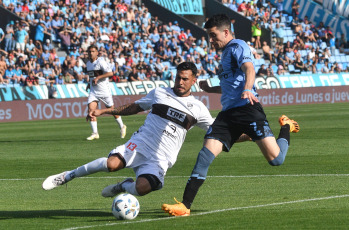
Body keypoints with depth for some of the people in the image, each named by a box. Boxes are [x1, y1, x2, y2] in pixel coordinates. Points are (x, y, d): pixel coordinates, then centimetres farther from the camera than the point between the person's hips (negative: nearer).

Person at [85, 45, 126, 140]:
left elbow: (110, 73, -22)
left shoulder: (101, 61, -14)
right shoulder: (88, 63, 10)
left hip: (104, 90, -6)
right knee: (91, 109, -11)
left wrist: (98, 77, -26)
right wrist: (89, 83, 13)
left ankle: (122, 127, 28)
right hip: (93, 91, 6)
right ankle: (95, 133, -9)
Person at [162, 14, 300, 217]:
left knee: (276, 159, -13)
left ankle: (286, 127, 21)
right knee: (205, 155, -10)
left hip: (247, 108, -8)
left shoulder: (237, 46, -1)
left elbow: (249, 68, -22)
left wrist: (247, 89, -40)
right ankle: (185, 205, -15)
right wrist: (210, 89, 47)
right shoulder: (226, 53, 27)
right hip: (228, 113, 8)